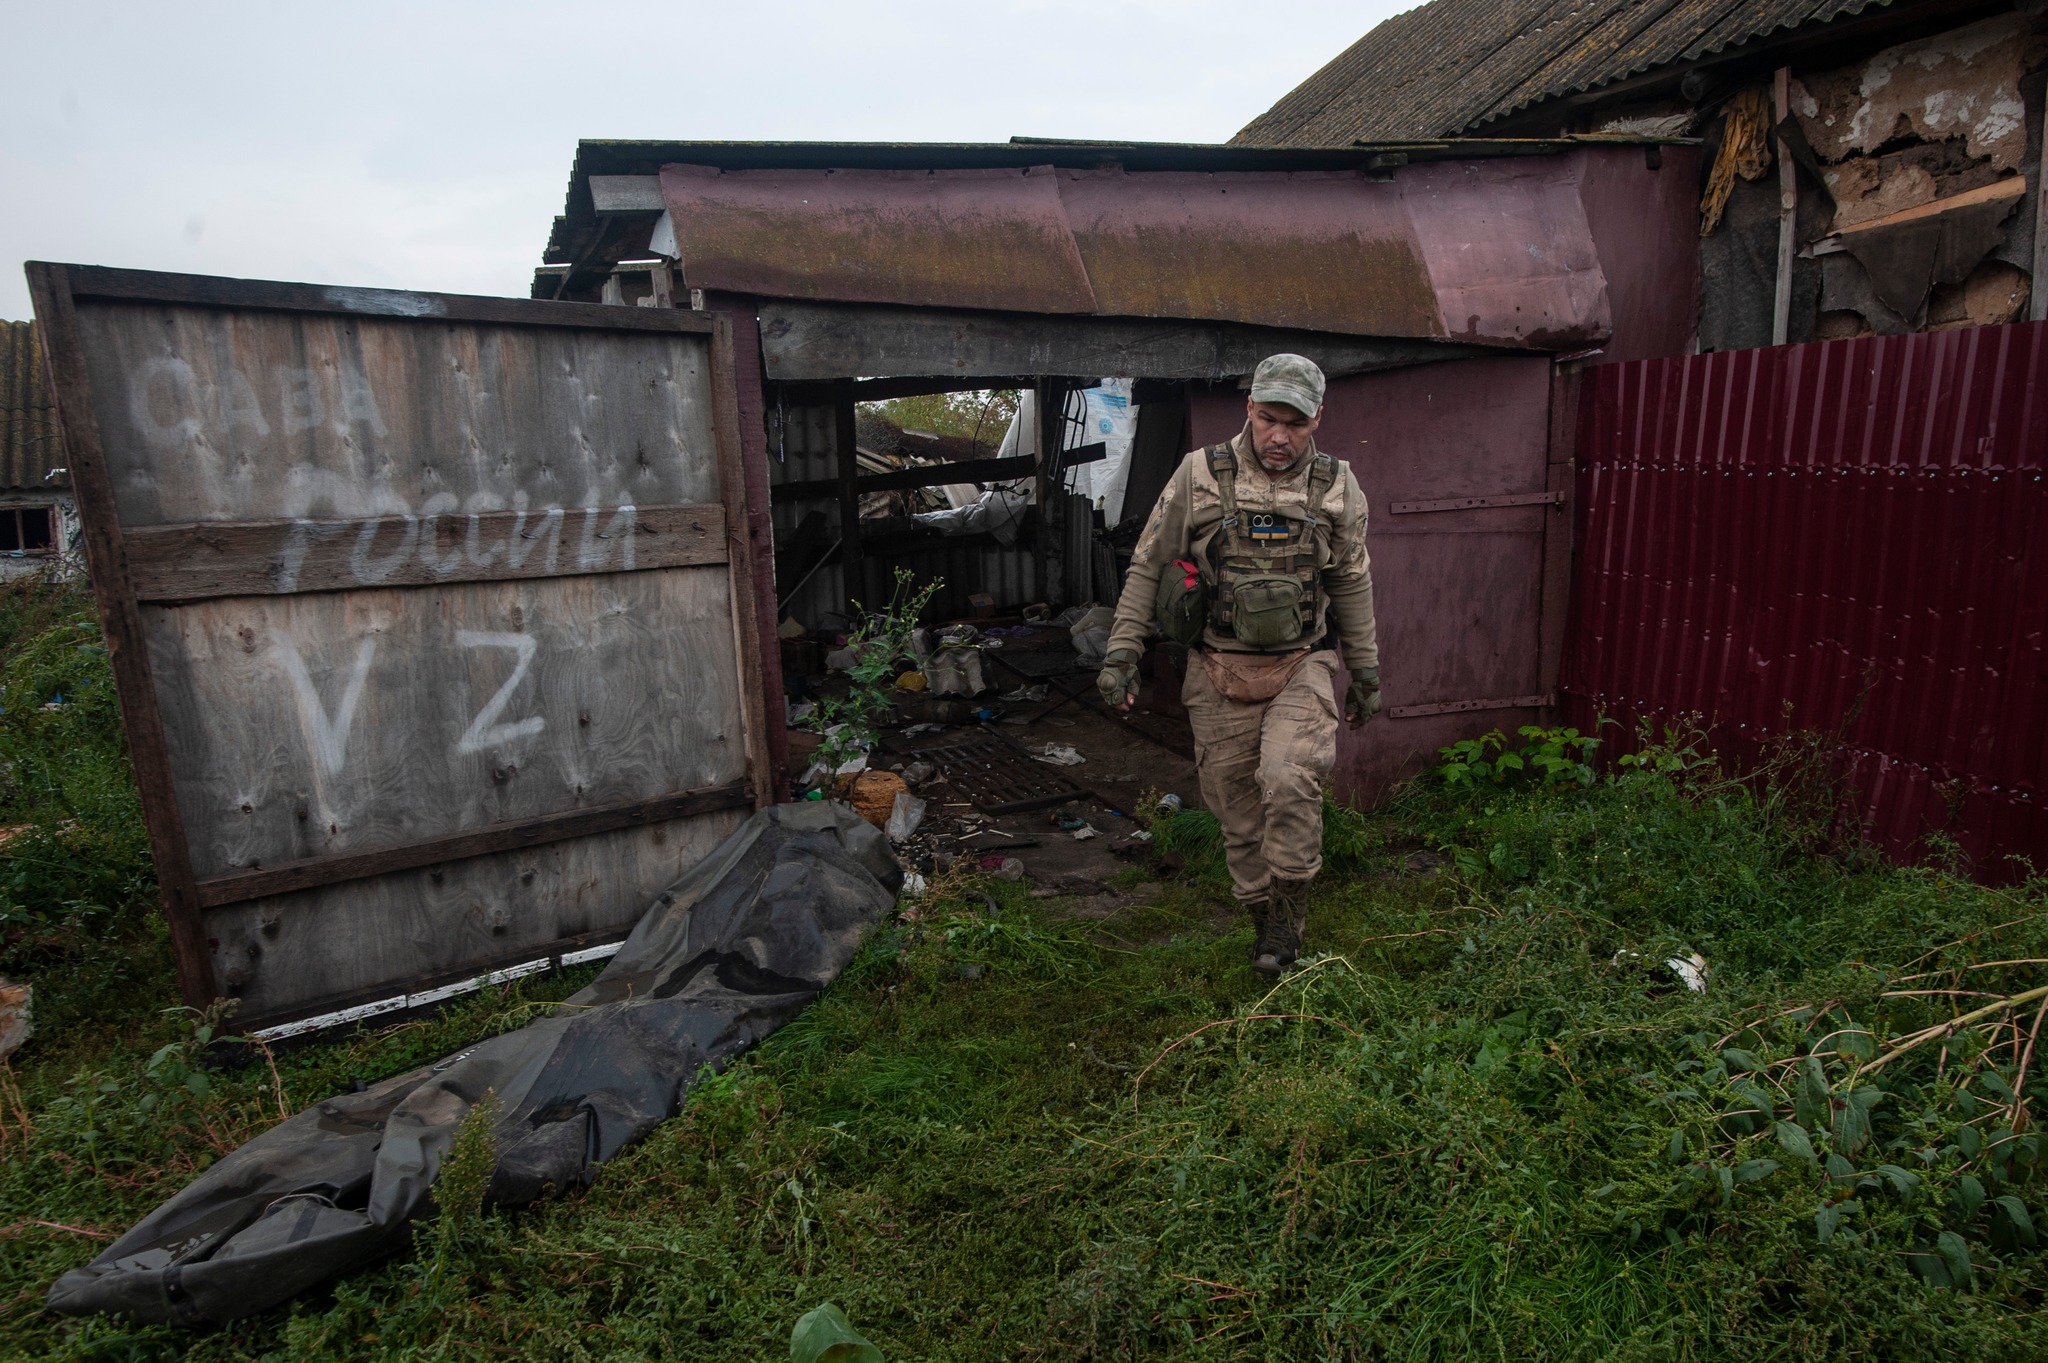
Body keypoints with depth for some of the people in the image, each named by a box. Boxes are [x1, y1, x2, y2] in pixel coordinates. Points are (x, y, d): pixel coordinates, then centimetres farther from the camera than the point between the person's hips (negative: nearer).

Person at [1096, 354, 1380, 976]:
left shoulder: (1338, 489, 2)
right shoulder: (1199, 475, -4)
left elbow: (1352, 587, 13)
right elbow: (1147, 568, 1)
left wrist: (1366, 672, 16)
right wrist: (1121, 651, -2)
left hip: (1300, 668, 0)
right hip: (1218, 673, 0)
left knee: (1289, 778, -24)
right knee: (1237, 806, 6)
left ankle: (1289, 909, -1)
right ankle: (1265, 921, 27)